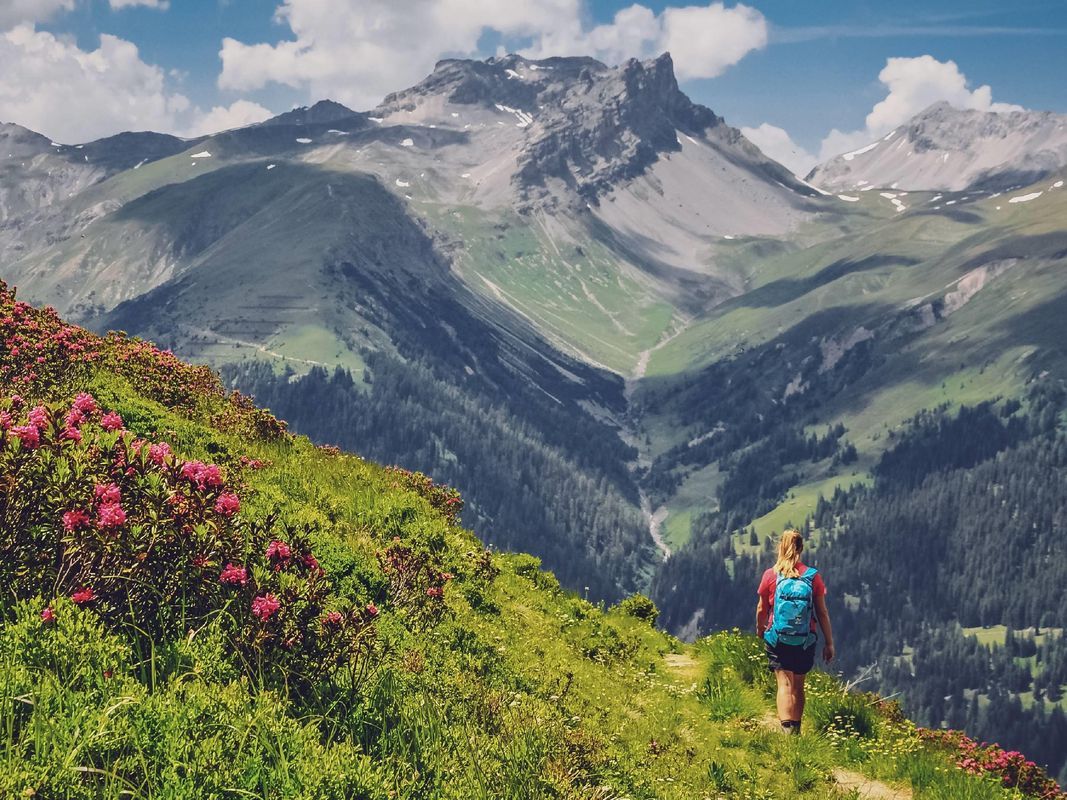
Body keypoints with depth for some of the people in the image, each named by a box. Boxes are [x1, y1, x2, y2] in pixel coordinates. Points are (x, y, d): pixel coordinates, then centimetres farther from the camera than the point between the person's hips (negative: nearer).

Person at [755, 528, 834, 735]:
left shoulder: (771, 575, -5)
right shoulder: (813, 577, -3)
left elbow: (761, 610, 5)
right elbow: (822, 613, -1)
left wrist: (760, 630, 24)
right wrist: (829, 643, 7)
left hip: (777, 639, -2)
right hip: (805, 641, 2)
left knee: (785, 684, -5)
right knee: (798, 686, 16)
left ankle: (786, 730, -22)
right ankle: (796, 730, 25)